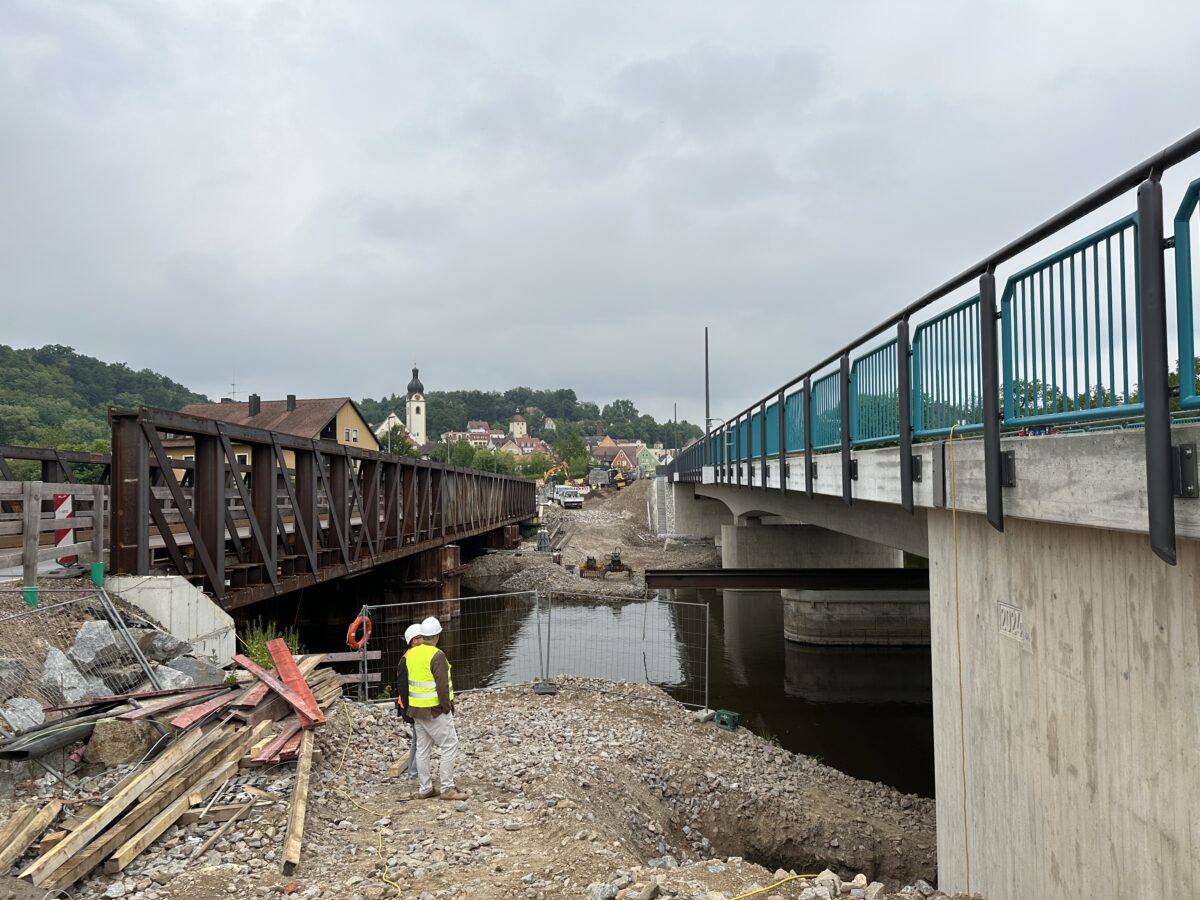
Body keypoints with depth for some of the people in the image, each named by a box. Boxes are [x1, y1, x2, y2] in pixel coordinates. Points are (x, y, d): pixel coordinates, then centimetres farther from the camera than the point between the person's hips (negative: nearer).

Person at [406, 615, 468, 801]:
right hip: (435, 710, -8)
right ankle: (447, 789, -1)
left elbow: (408, 681, 14)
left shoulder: (411, 654, 6)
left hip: (416, 709, 8)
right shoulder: (437, 656, -18)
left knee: (423, 748, 13)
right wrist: (447, 707, -10)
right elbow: (442, 685, -21)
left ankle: (425, 788, 20)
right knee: (449, 745, 0)